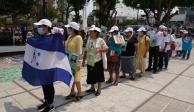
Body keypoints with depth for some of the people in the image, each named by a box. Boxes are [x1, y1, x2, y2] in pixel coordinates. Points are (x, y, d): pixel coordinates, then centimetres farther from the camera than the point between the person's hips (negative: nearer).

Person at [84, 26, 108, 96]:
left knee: (99, 75, 5)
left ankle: (99, 90, 20)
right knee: (91, 75, 14)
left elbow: (106, 49, -8)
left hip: (97, 61, -5)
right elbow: (86, 50, 13)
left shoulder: (100, 40, -8)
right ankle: (92, 88, 32)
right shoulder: (89, 40, 7)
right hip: (90, 61, 5)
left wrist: (99, 49, -24)